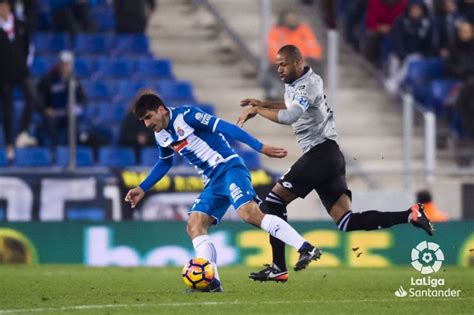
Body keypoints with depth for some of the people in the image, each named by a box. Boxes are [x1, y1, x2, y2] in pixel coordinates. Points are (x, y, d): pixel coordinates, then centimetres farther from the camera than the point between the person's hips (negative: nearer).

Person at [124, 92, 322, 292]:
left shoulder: (185, 116, -11)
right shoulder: (161, 136, 14)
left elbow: (225, 128, -15)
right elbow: (164, 163, 34)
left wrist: (260, 147, -20)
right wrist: (142, 189, 29)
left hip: (229, 169, -9)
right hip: (213, 182, 9)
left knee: (249, 213, -29)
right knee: (194, 227, -5)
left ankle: (306, 249, -34)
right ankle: (211, 281, -11)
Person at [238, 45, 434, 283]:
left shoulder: (308, 85, -12)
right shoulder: (293, 84, 17)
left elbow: (288, 117, -27)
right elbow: (294, 107, 39)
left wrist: (256, 110, -16)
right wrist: (264, 104, 26)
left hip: (321, 153, -10)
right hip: (330, 156, 10)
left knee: (274, 200, -4)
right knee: (346, 221, 0)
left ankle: (278, 267, -7)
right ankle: (410, 215, -7)